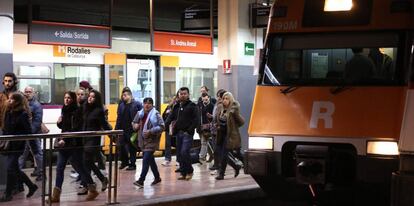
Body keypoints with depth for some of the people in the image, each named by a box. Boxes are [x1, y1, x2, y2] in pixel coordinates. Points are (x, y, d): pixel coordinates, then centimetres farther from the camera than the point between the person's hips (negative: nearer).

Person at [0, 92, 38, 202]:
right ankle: (31, 186, 29)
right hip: (9, 145, 8)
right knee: (15, 169, 13)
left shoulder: (23, 114, -13)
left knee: (10, 168, -5)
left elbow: (28, 131, -14)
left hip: (17, 146, -8)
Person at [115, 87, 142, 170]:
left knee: (132, 148, 4)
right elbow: (119, 118, 9)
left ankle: (132, 164, 15)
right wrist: (116, 129, 4)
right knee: (121, 146, 6)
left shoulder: (137, 104, -6)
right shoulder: (121, 105, 7)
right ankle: (124, 162, 26)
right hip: (123, 130, 4)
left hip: (132, 130, -4)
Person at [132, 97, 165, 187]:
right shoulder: (140, 113, 7)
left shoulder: (156, 114, -11)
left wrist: (150, 131, -23)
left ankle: (141, 180, -14)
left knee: (146, 159, -13)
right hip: (143, 140, 7)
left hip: (152, 140, -7)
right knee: (150, 160, 17)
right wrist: (135, 125, -1)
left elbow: (162, 127, -15)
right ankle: (157, 177, 32)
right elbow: (134, 122, 23)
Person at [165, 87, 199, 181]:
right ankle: (183, 173, 17)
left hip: (187, 133, -6)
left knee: (184, 152, -14)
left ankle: (189, 171, 3)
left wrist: (189, 131, -17)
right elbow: (170, 118, 10)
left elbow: (196, 120, -9)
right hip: (178, 133, 6)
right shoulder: (176, 107, 15)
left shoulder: (192, 106, -3)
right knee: (179, 154, 7)